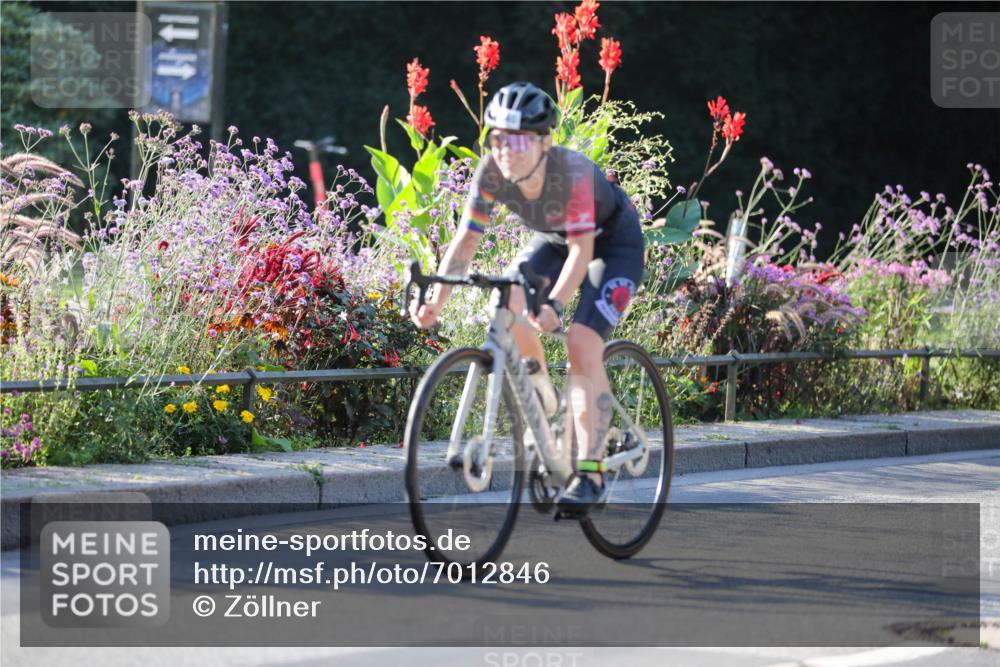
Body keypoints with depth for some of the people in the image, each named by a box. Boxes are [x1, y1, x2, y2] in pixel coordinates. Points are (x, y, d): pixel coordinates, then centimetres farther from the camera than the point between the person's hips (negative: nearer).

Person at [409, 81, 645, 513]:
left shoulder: (571, 170, -37)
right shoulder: (491, 172, -25)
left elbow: (582, 249, -38)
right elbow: (467, 239, -21)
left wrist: (554, 306, -52)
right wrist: (437, 299, -34)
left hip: (614, 240, -6)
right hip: (553, 238, 6)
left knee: (582, 343, -22)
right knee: (508, 311, -17)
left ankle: (590, 473, -21)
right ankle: (547, 409, 8)